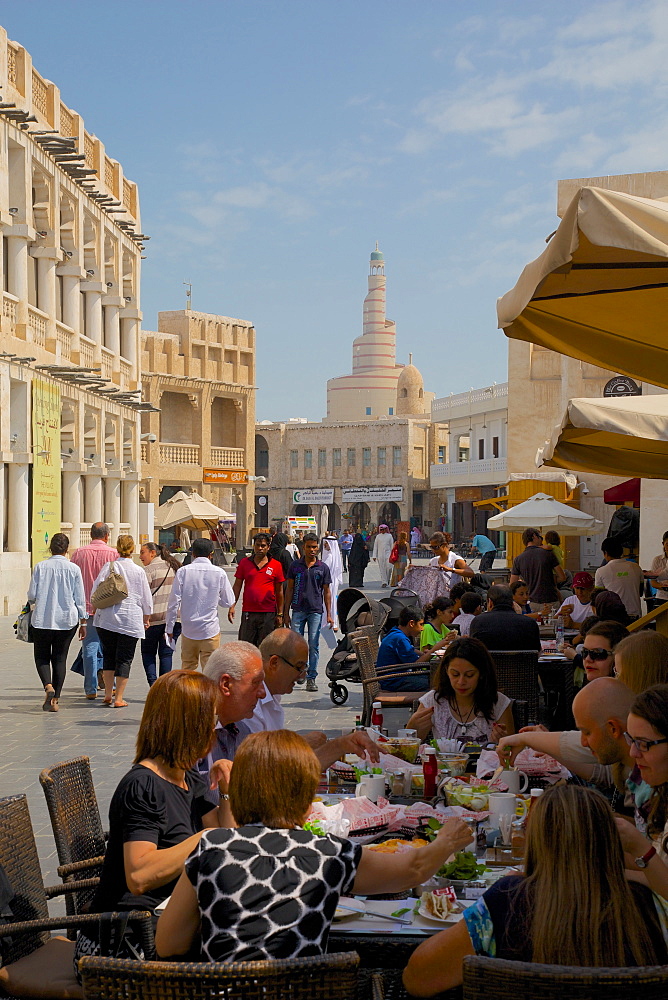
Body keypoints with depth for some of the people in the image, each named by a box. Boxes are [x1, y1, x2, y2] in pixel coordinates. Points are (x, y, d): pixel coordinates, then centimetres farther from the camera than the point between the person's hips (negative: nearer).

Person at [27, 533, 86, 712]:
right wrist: (83, 623, 10)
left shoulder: (40, 567, -4)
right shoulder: (74, 569, -2)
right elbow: (80, 599, 1)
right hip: (67, 620, 1)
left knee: (42, 656, 10)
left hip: (42, 619, -1)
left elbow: (32, 595, -3)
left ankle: (48, 686, -17)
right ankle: (55, 699, 6)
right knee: (60, 658, 9)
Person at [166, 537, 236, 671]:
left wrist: (169, 628, 4)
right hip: (210, 630, -1)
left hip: (188, 630, 1)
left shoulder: (183, 571, -4)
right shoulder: (219, 573, -5)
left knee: (187, 667, 14)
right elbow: (228, 602, 2)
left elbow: (174, 602, -5)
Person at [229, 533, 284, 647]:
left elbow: (279, 591, 7)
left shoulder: (276, 565, 3)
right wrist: (232, 606, 0)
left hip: (268, 613, -1)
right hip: (248, 612, 1)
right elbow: (237, 586, 8)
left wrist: (280, 614, 7)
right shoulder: (244, 562, 5)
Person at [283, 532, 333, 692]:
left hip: (316, 611, -1)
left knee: (313, 645, -1)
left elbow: (327, 592, 8)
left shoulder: (323, 568, 4)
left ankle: (311, 678, 5)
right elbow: (289, 589, 9)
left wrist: (329, 614, 3)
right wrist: (286, 613, 5)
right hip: (298, 610, 1)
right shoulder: (295, 566, 5)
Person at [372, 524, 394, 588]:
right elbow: (375, 546, 9)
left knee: (389, 567, -14)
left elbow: (392, 546, 9)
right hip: (380, 554, 1)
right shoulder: (378, 536, 8)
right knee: (382, 569, -1)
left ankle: (388, 579, 11)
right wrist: (374, 556, 4)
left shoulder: (389, 536, 6)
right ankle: (383, 582, 3)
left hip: (388, 553, -1)